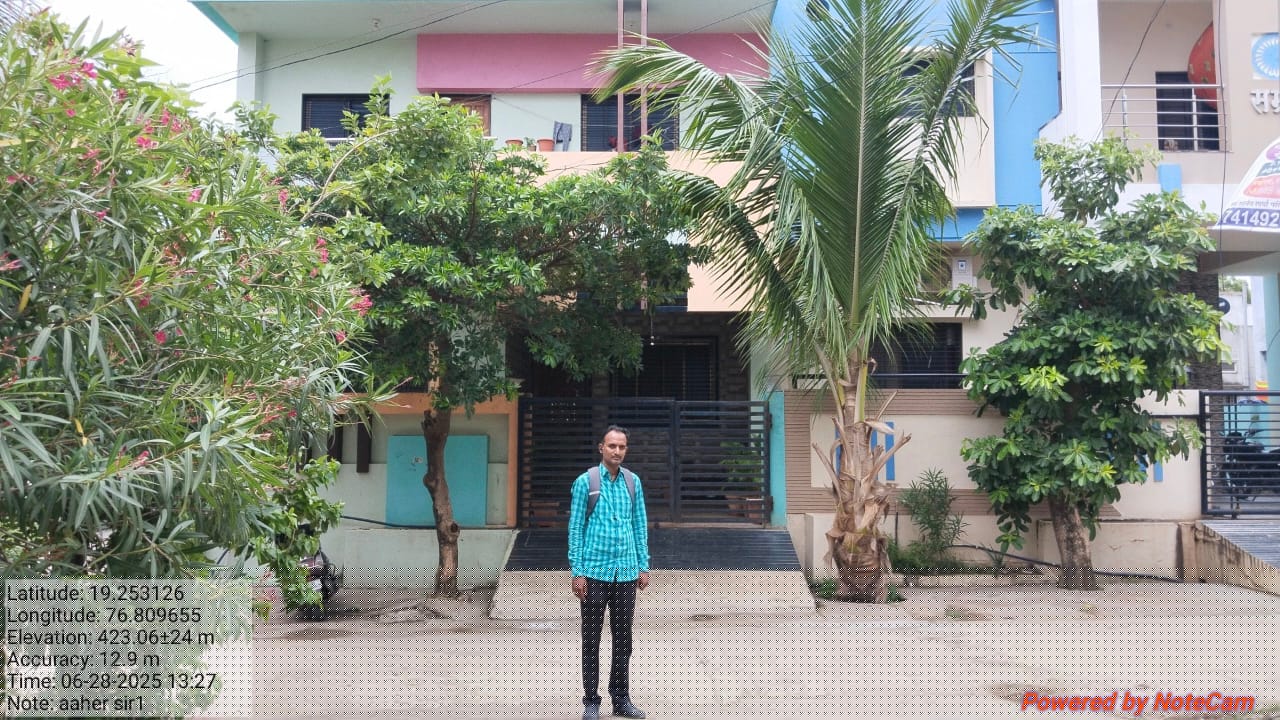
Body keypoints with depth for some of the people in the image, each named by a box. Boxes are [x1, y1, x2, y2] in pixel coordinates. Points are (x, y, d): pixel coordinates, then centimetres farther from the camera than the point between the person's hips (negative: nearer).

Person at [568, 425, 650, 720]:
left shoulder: (633, 482, 6)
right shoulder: (585, 482, -4)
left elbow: (640, 525, 11)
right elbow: (575, 528, -4)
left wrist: (644, 566, 7)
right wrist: (577, 572, -8)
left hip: (626, 572, 3)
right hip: (595, 571, -3)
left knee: (623, 639, 11)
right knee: (591, 639, 5)